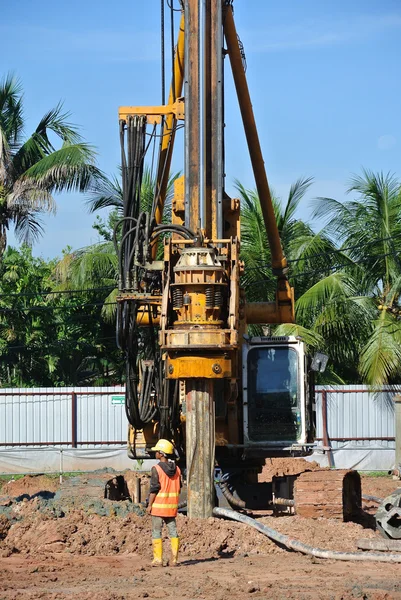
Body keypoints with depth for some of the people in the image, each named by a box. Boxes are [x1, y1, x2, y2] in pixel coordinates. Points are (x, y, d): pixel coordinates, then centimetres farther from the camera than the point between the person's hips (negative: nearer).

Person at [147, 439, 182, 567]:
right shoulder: (176, 469, 5)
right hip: (172, 506, 5)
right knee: (173, 531, 7)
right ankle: (174, 559, 4)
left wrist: (149, 505, -8)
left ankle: (158, 560, -1)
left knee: (156, 532, 2)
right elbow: (179, 488, 10)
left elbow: (154, 489, -15)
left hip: (158, 505, -5)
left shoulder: (156, 469, -13)